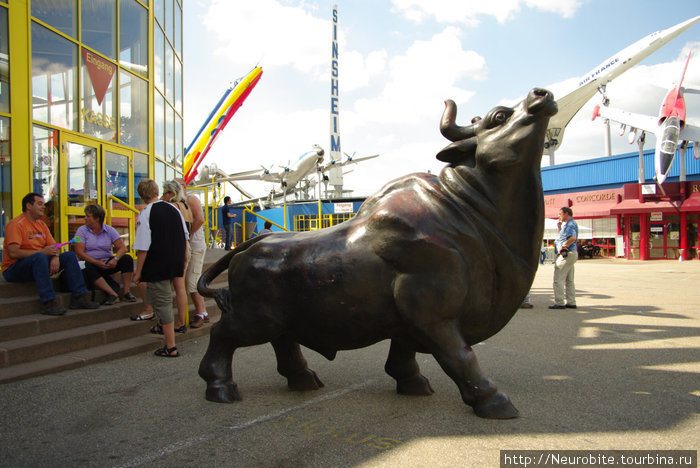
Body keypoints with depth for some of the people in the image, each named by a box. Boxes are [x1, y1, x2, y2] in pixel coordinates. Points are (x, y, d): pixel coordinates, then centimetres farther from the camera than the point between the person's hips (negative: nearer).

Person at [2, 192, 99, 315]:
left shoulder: (41, 224, 14)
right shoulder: (16, 224, -12)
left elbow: (54, 246, 11)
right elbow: (13, 253, -23)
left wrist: (56, 256, -13)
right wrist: (43, 251, -21)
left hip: (39, 264, 8)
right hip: (13, 270, -8)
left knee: (70, 256, -5)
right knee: (40, 257, -37)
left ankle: (79, 297, -12)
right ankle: (48, 303, -39)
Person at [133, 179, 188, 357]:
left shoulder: (145, 214, -12)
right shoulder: (174, 209, 7)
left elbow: (143, 247, -15)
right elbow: (185, 238, 12)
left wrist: (138, 271, -7)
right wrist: (183, 261, 22)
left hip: (157, 265, -7)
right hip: (176, 263, 7)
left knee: (162, 301, -1)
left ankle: (171, 347, 1)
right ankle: (163, 325, 45)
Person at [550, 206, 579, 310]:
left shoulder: (570, 224, -14)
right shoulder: (568, 224, 18)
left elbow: (572, 238, -32)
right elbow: (564, 236, 26)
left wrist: (563, 246, -22)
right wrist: (560, 227, 13)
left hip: (566, 254, -11)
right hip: (571, 254, 11)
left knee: (558, 279, -8)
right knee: (569, 280, 14)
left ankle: (559, 303, -7)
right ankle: (571, 302, 18)